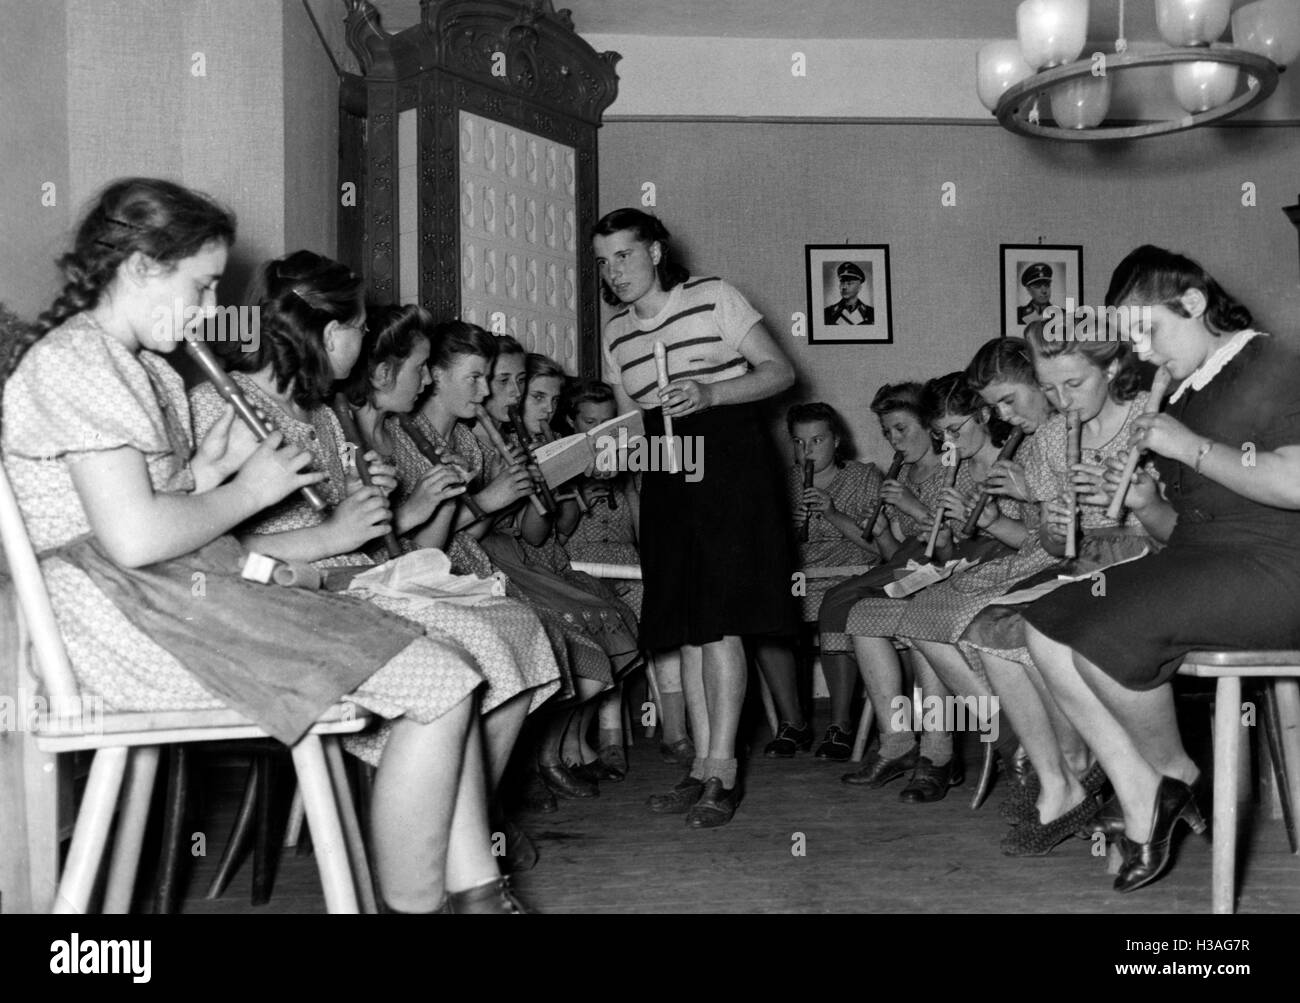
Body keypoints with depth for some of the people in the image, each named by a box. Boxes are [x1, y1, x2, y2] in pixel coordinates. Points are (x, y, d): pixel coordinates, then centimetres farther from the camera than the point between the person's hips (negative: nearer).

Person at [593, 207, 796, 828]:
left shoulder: (713, 297, -1)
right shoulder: (616, 334, 14)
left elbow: (780, 371, -3)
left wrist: (709, 393, -17)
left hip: (731, 461, -5)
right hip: (667, 474, 6)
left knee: (718, 620, -13)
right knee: (686, 627, 3)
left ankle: (721, 771, -10)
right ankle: (704, 766, 9)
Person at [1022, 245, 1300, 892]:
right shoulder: (1179, 400, 20)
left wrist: (1191, 449, -14)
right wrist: (1146, 505, 3)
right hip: (1197, 564, 9)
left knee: (1106, 635, -28)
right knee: (1046, 624, -9)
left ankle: (1174, 773, 1)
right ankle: (1141, 801, -9)